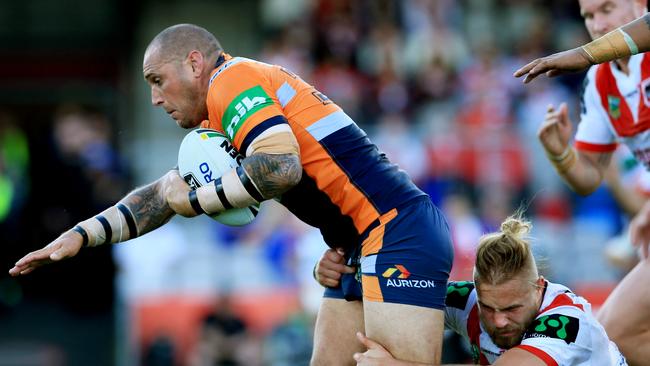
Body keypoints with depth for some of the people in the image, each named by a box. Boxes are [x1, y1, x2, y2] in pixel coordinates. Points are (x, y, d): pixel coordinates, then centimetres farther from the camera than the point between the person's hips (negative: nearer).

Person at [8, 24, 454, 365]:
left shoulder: (233, 79, -10)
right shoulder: (217, 128, 20)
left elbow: (280, 166, -25)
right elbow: (165, 191, 26)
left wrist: (195, 199, -12)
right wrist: (82, 234, 16)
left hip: (399, 230, -11)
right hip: (362, 246, 11)